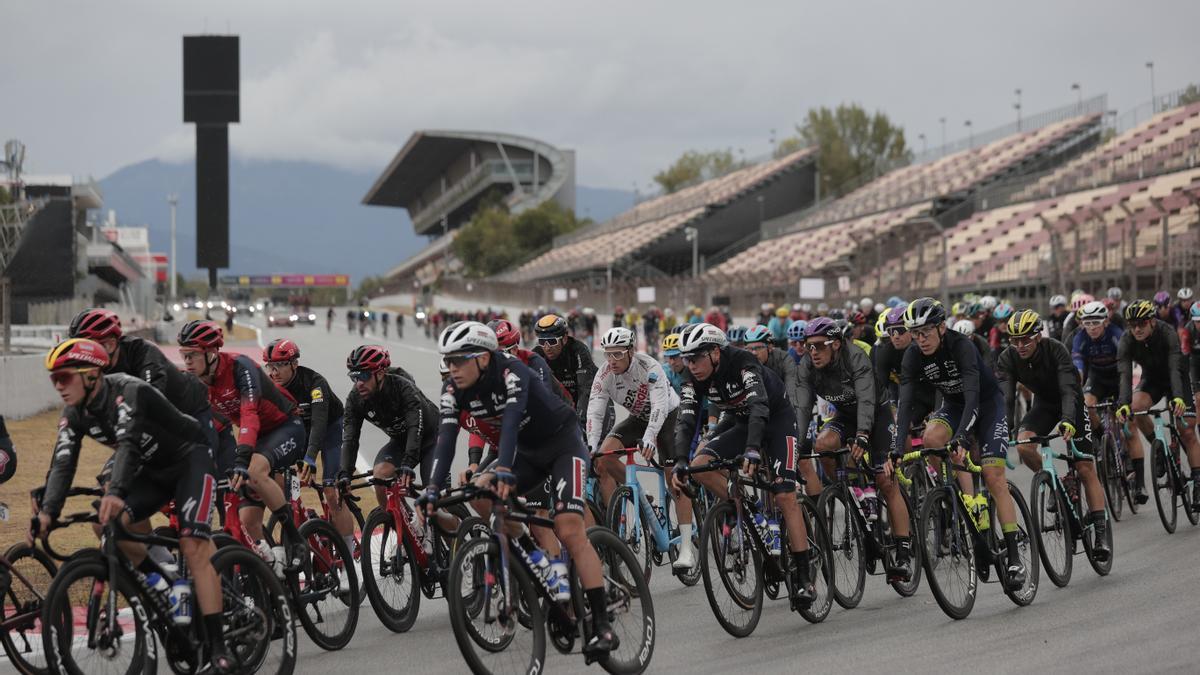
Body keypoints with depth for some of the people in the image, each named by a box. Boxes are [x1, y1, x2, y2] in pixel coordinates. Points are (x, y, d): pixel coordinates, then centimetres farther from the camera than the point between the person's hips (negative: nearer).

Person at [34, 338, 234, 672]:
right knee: (110, 522, -16)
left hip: (191, 460, -7)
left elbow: (128, 443, -45)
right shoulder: (74, 415, -9)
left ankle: (218, 646, -22)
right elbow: (62, 463, -18)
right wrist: (47, 512, -34)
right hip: (152, 471, 7)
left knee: (193, 546, -21)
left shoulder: (129, 392, -30)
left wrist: (116, 492, -61)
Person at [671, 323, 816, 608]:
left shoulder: (742, 363, -31)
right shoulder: (694, 378, -14)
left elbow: (759, 406, -43)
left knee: (785, 496, -17)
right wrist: (679, 462, -34)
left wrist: (752, 450, -56)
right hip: (739, 421, 6)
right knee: (700, 466, -19)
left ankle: (803, 578, -14)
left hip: (777, 418, -6)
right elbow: (686, 421, -19)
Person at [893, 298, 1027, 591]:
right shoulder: (913, 357, -17)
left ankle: (1014, 558, -12)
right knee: (931, 437, -28)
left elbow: (973, 396, -39)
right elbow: (905, 403, -22)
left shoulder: (960, 346, -31)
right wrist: (898, 449, -34)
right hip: (954, 405, 5)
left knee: (994, 477, -16)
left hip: (987, 404, -5)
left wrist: (962, 436, -53)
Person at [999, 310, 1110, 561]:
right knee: (1023, 446, -26)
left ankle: (1100, 532, -4)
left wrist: (1068, 421, -57)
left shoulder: (1056, 350, -31)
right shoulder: (1007, 359, -21)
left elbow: (1068, 389, -40)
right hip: (1044, 404, 3)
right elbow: (1005, 397, -28)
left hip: (1071, 404, -3)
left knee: (1086, 469, -8)